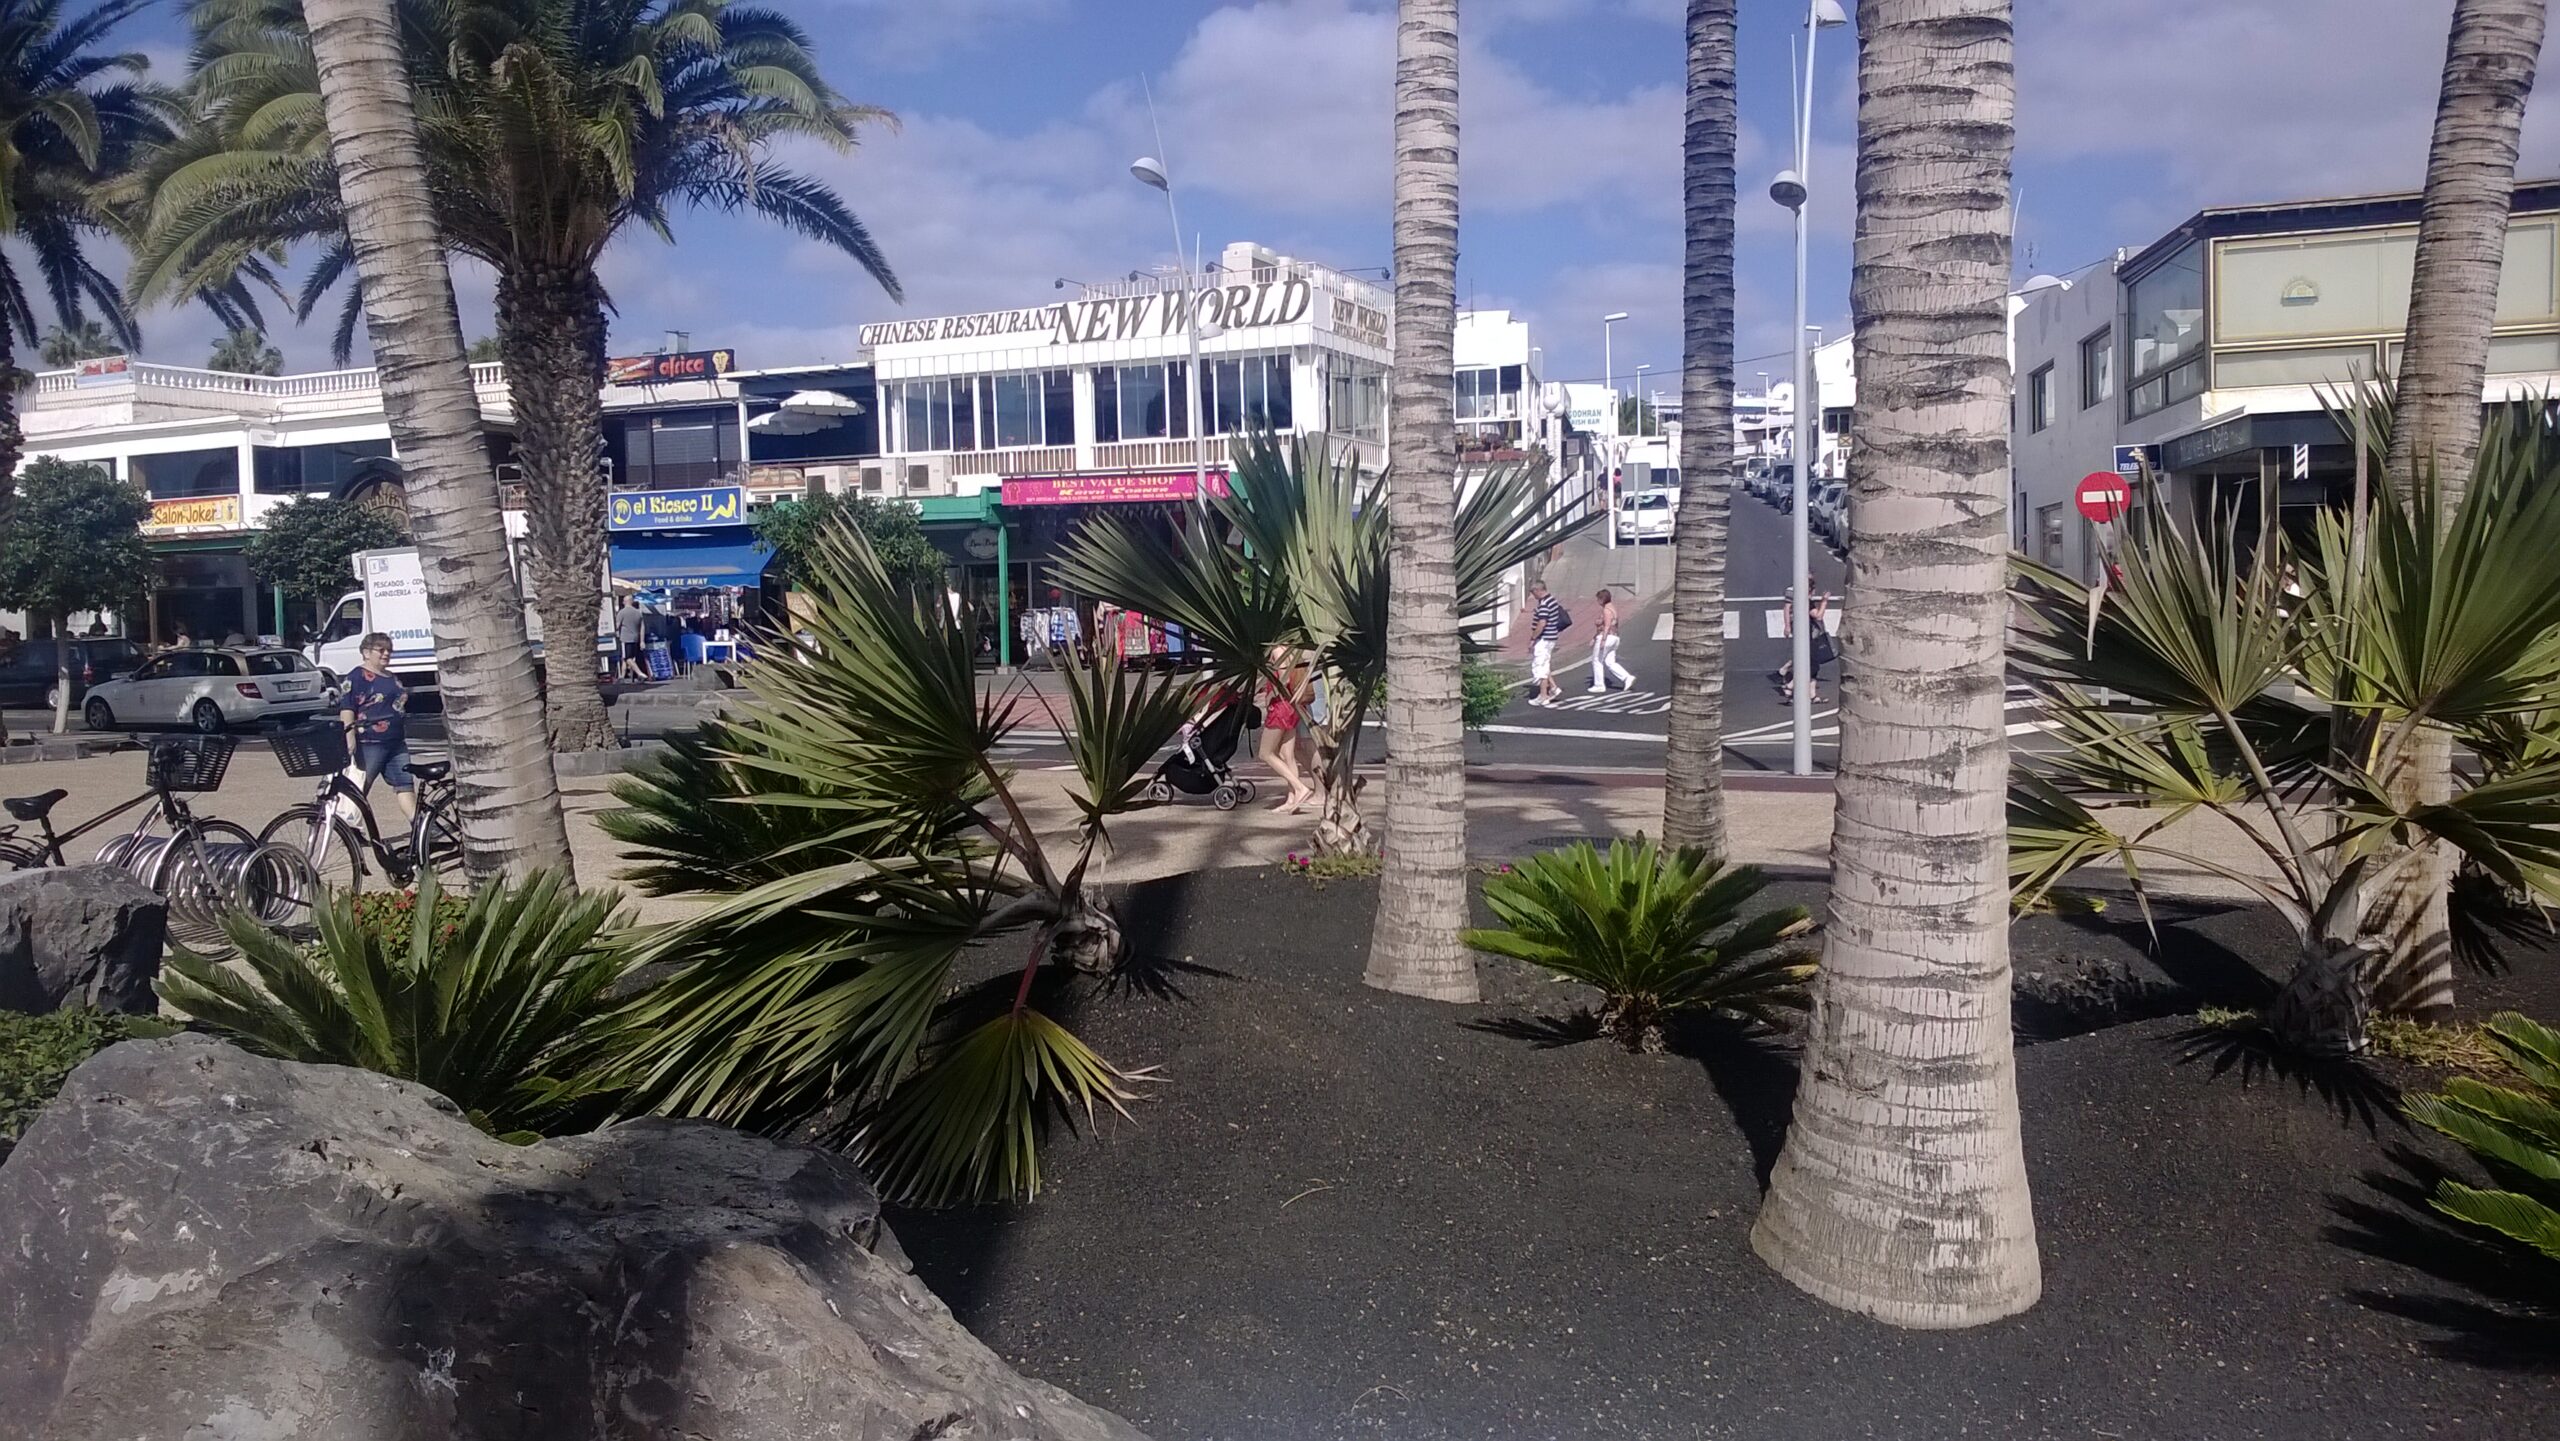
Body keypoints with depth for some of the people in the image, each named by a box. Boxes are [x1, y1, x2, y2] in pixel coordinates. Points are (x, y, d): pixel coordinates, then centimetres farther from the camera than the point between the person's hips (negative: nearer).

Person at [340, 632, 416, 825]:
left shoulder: (393, 679, 19)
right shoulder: (358, 677, -7)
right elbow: (347, 708, -15)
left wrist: (403, 734, 27)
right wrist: (350, 737, -23)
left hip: (396, 743, 8)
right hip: (369, 744, -8)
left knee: (405, 785, 4)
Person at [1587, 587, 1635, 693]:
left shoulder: (1606, 610, -15)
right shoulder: (1612, 608, 17)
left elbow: (1607, 626, -23)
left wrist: (1602, 640, -27)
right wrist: (1595, 638, 27)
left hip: (1606, 638, -10)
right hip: (1613, 638, 10)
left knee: (1597, 661, 3)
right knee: (1610, 663, 10)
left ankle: (1599, 686, 6)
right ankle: (1628, 678, -2)